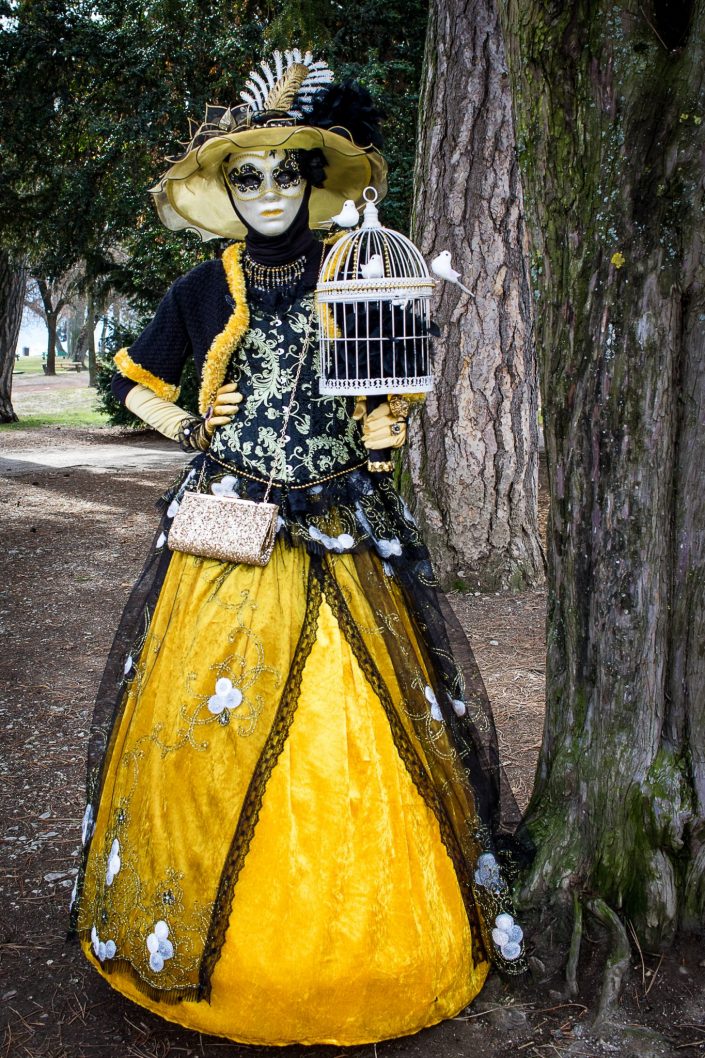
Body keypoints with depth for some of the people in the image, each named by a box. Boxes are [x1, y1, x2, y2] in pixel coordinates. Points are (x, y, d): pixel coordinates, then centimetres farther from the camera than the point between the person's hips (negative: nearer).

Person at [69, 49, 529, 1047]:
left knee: (362, 734, 0)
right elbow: (137, 384, 18)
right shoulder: (203, 291, 6)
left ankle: (379, 938, 18)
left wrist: (387, 427, -3)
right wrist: (189, 428, 2)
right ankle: (195, 935, 19)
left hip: (345, 533, 0)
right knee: (213, 732, 0)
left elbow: (398, 389, 17)